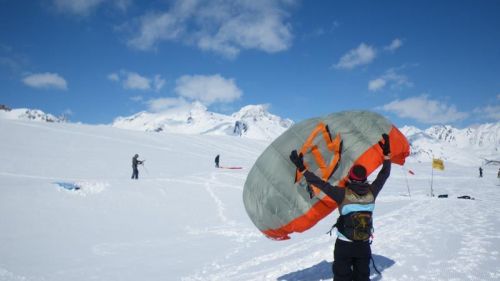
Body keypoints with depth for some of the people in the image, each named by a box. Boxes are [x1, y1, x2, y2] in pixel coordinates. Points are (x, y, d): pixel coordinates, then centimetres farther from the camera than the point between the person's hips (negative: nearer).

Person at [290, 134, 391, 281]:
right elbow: (384, 174, 4)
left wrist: (302, 168, -18)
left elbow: (322, 184, -21)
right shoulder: (371, 192, -8)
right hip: (364, 245, 3)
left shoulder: (343, 194, -19)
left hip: (344, 245, -3)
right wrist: (386, 153, 10)